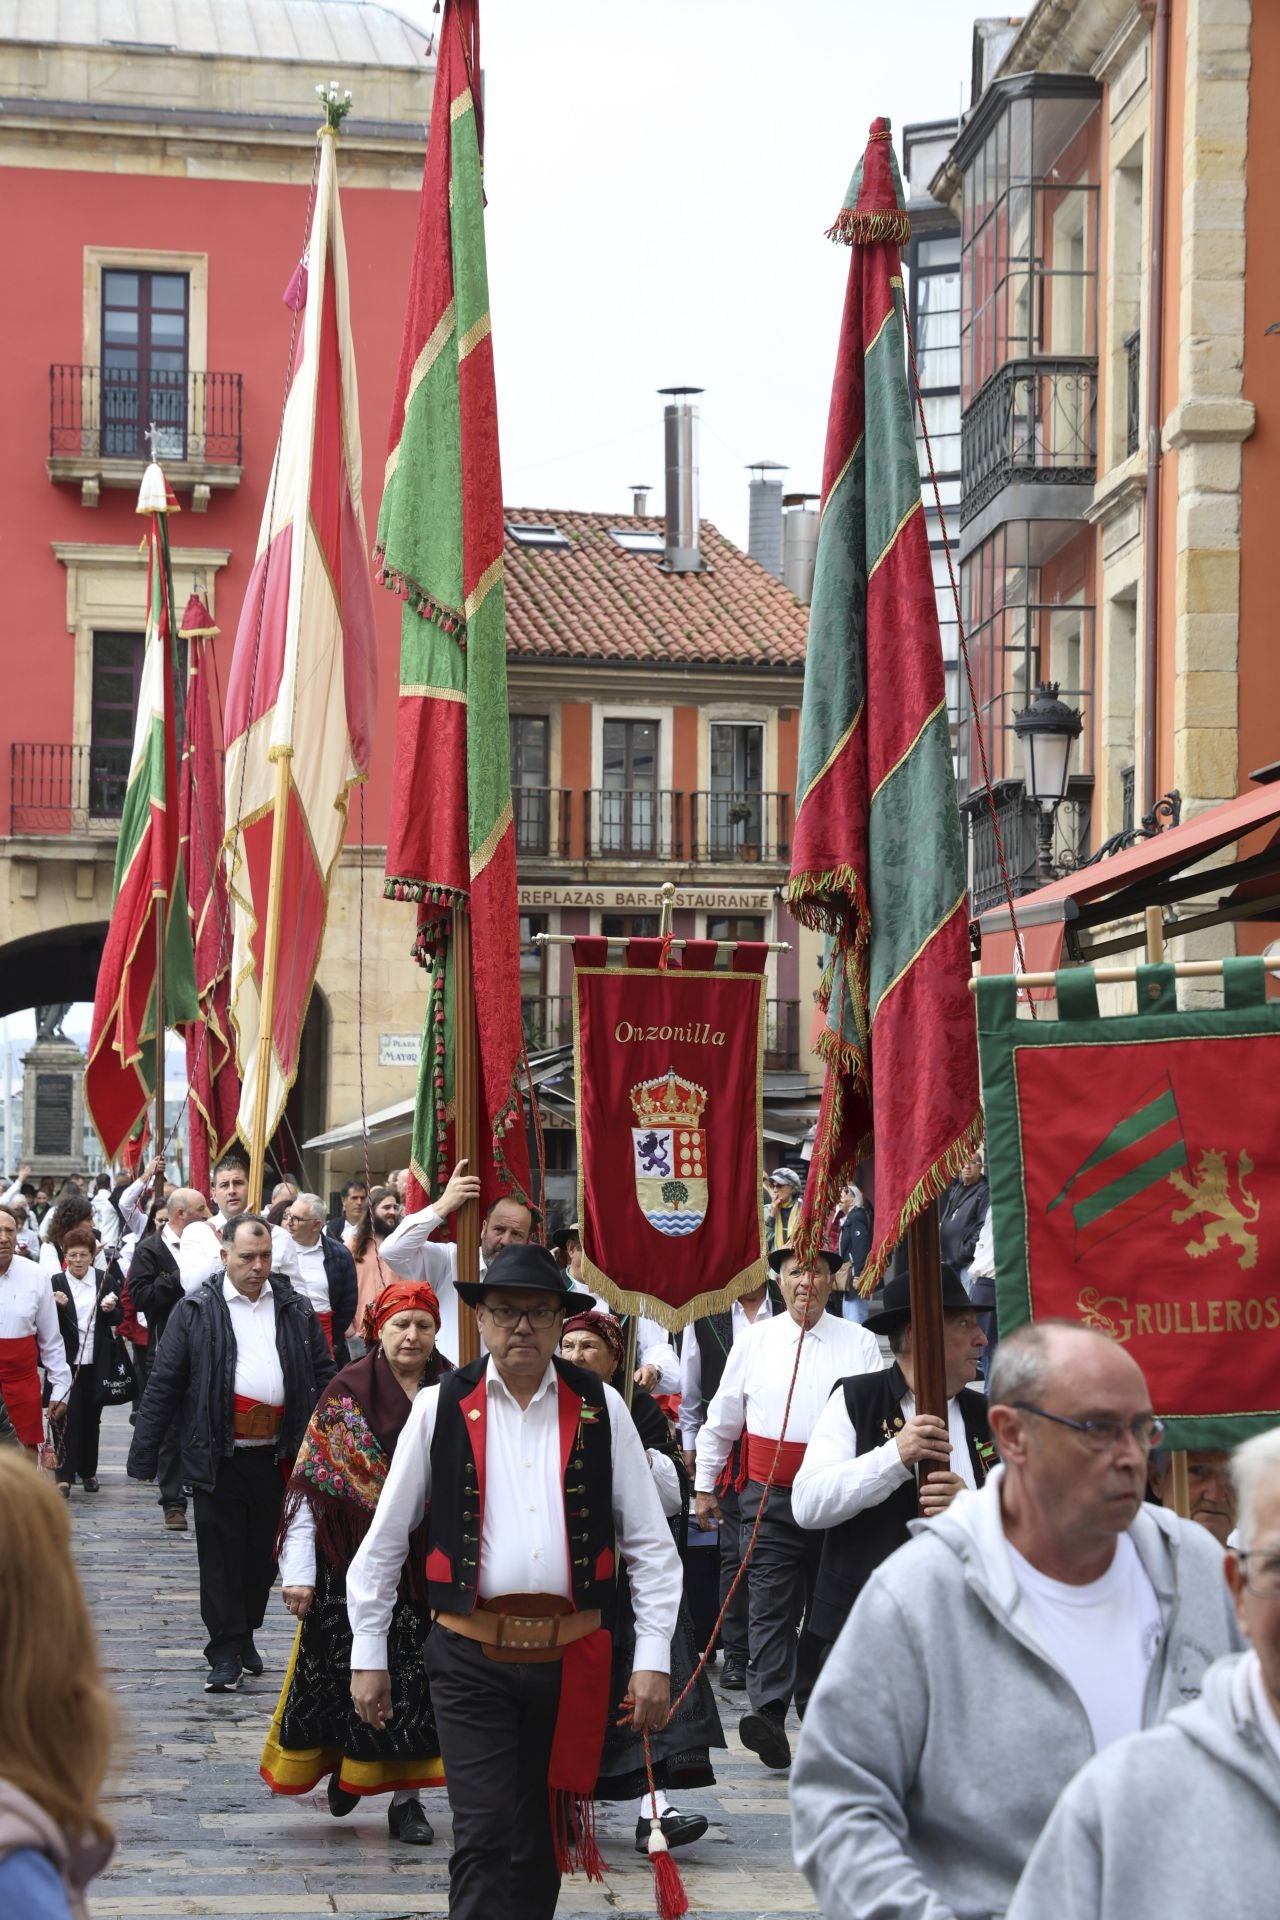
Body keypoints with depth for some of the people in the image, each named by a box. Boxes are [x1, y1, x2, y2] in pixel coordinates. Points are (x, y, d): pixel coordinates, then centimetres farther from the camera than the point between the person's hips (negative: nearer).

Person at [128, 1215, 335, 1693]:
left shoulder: (296, 1309, 8)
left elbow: (324, 1375, 11)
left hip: (277, 1455, 3)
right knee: (221, 1556, 1)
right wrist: (143, 1455, -5)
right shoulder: (196, 1311, -1)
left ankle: (245, 1634, 28)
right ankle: (226, 1652, 7)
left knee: (263, 1554, 11)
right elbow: (163, 1385, -1)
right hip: (219, 1457, -3)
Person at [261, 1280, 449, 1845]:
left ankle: (405, 1795, 9)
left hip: (427, 1564, 1)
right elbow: (310, 1483, -3)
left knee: (416, 1680, 0)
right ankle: (345, 1764, 29)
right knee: (352, 1671, 3)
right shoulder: (347, 1392, -1)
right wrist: (299, 1571, -9)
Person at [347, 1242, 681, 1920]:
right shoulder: (441, 1407, 2)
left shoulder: (601, 1409, 5)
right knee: (484, 1836, -10)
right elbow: (384, 1539, 7)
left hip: (570, 1658, 2)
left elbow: (651, 1543, 6)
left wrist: (653, 1658, 0)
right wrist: (367, 1655, 6)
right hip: (471, 1659, -2)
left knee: (541, 1841, 11)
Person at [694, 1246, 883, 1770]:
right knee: (771, 1606, -11)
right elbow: (721, 1420, 15)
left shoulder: (859, 1342, 5)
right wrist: (704, 1486, 15)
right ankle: (768, 1715, -21)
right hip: (771, 1497, -1)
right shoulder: (754, 1343, 7)